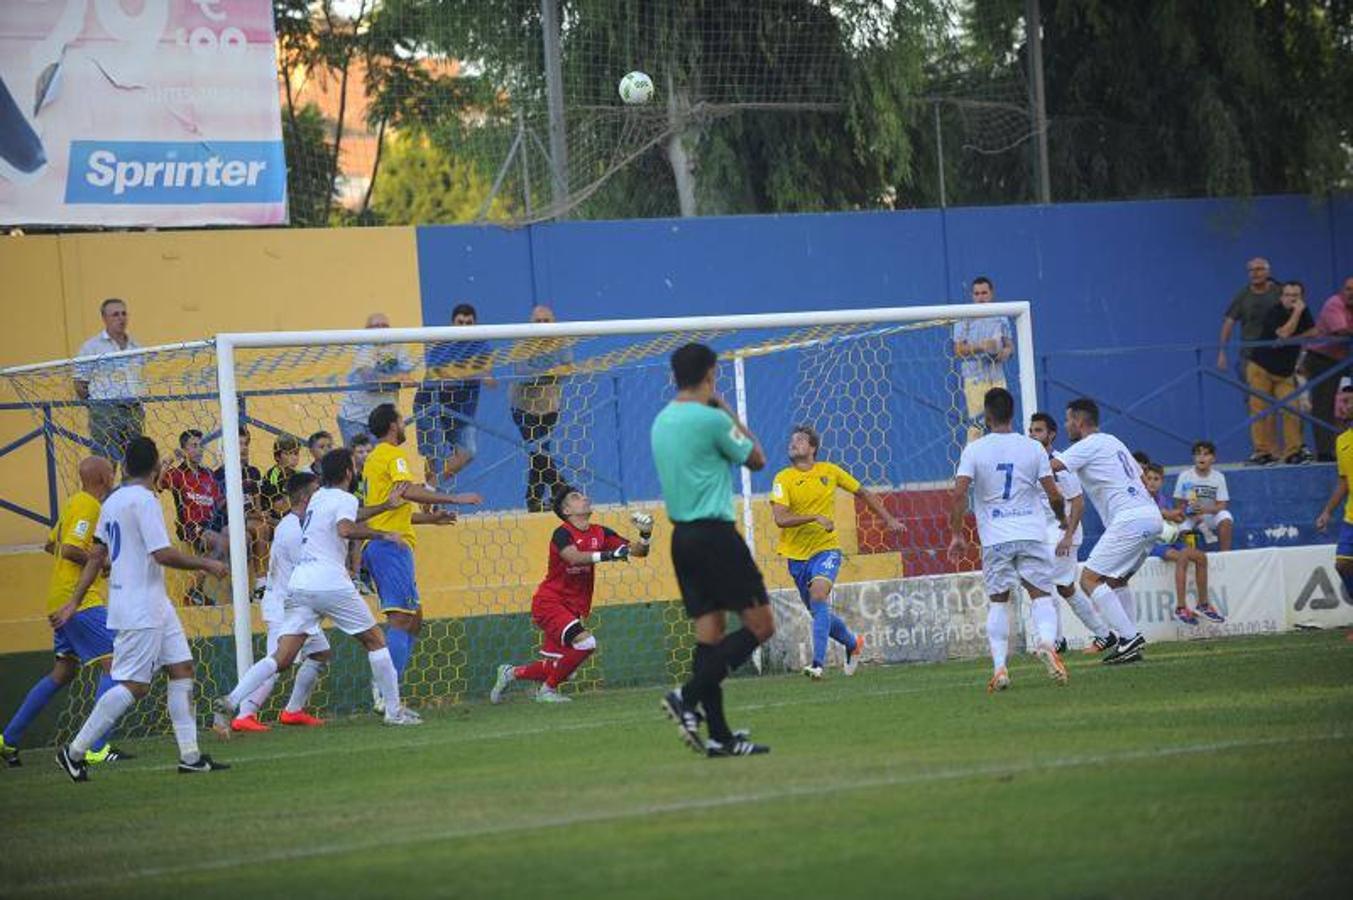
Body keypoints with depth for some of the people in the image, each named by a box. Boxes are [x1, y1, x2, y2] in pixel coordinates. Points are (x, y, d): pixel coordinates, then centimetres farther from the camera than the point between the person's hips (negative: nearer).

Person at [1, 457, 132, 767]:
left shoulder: (76, 503, 17)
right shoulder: (88, 506, -12)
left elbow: (51, 544, 27)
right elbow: (71, 550, -22)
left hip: (63, 600, 10)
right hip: (80, 599, -10)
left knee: (63, 672, 17)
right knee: (114, 663, -13)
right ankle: (97, 748, -20)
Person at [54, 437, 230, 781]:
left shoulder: (113, 501, 12)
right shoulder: (144, 500, -15)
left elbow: (96, 555, 14)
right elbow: (162, 554, -21)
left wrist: (74, 603, 16)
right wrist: (206, 565, -10)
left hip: (155, 605, 10)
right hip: (139, 609, -10)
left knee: (181, 669, 7)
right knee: (133, 685, -7)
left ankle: (190, 756, 5)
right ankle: (75, 751, -4)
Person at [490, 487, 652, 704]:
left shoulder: (600, 533, 4)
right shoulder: (562, 533, -15)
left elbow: (637, 551, 1)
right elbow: (574, 557, -35)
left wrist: (645, 535, -18)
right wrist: (607, 555, -45)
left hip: (576, 608, 7)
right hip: (549, 602, -7)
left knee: (553, 667, 8)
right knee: (585, 643, -26)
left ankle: (511, 673, 35)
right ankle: (548, 690, -8)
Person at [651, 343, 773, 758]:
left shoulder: (661, 421, 12)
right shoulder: (711, 419, -12)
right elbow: (757, 459, 0)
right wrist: (731, 414, 10)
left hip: (682, 536, 8)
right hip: (715, 532, -8)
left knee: (710, 631, 7)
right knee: (759, 626, -3)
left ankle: (719, 735, 4)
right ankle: (688, 697, -14)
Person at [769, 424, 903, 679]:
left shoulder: (829, 471, 1)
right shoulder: (783, 479, -4)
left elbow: (862, 493, 16)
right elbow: (780, 519, -17)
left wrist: (888, 519, 17)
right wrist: (815, 517, -27)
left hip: (826, 547, -2)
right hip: (797, 553, 2)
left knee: (818, 594, -26)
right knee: (819, 612, 10)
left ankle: (818, 663, -30)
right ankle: (853, 643, 39)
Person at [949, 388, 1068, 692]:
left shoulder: (974, 450, -1)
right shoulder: (1033, 448, 2)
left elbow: (958, 494, -9)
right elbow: (1054, 495, 2)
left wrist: (957, 534, 0)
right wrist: (1062, 519, 23)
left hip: (995, 538, 0)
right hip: (1032, 534, 0)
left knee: (998, 601, 9)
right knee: (1041, 594, 4)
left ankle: (999, 667, -2)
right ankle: (1047, 640, -26)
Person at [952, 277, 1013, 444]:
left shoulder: (1001, 318, 12)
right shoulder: (964, 319, -2)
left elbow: (1009, 344, 17)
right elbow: (958, 350, -5)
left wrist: (1007, 351, -6)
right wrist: (980, 347, -19)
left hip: (998, 378, 4)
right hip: (975, 378, -4)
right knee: (976, 423, -9)